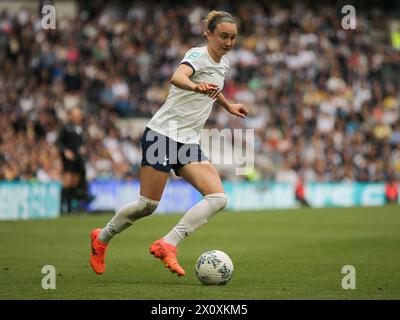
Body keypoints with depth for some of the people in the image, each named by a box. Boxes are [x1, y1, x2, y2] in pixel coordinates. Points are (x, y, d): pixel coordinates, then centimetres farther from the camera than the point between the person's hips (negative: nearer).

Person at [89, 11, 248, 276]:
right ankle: (101, 239, 22)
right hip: (163, 134, -8)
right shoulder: (198, 55, -12)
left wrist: (228, 106, 36)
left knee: (218, 198, -13)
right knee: (148, 204, -3)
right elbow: (177, 77, -36)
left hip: (189, 143, 8)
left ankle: (168, 245, -18)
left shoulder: (223, 64, 12)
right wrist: (196, 86, -56)